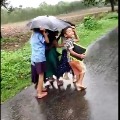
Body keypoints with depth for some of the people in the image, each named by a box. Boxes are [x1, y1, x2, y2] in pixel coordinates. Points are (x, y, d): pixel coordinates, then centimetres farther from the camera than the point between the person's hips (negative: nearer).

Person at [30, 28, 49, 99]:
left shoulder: (33, 35, 14)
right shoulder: (39, 35, -13)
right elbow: (47, 41, -13)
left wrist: (43, 34, 10)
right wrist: (44, 32, -11)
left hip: (34, 58, 8)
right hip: (40, 58, -8)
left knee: (38, 74, 20)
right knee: (41, 75, 0)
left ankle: (39, 88, 35)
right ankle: (40, 93, 4)